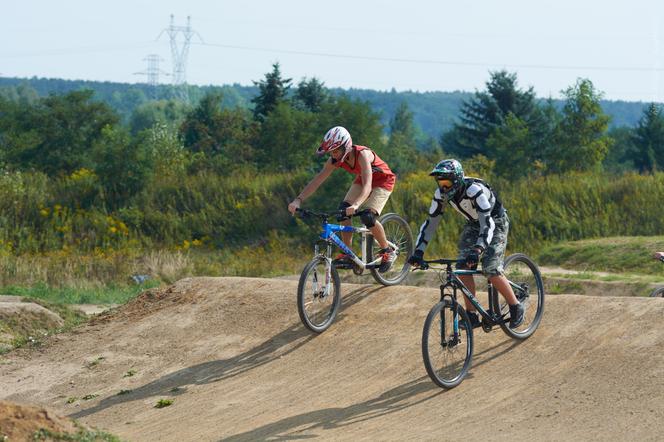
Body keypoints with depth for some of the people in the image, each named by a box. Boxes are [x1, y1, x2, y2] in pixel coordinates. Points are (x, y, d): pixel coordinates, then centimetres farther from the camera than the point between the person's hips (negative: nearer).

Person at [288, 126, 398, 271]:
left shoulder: (362, 154, -38)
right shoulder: (335, 159, -19)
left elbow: (367, 186, -48)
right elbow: (317, 180, -18)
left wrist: (356, 205, -65)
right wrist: (298, 200, -32)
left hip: (383, 181, -6)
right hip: (362, 179, 6)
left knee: (368, 217, -25)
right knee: (343, 211, -14)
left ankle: (388, 252, -4)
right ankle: (347, 254, -2)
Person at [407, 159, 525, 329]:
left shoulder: (474, 190, -37)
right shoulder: (441, 193, -18)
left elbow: (487, 223, -44)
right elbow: (431, 222, -13)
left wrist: (478, 250, -58)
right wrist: (418, 252, -23)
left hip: (495, 223, -6)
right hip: (474, 224, 6)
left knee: (491, 270, -19)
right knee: (463, 268, -9)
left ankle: (516, 308, 1)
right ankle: (472, 315, -1)